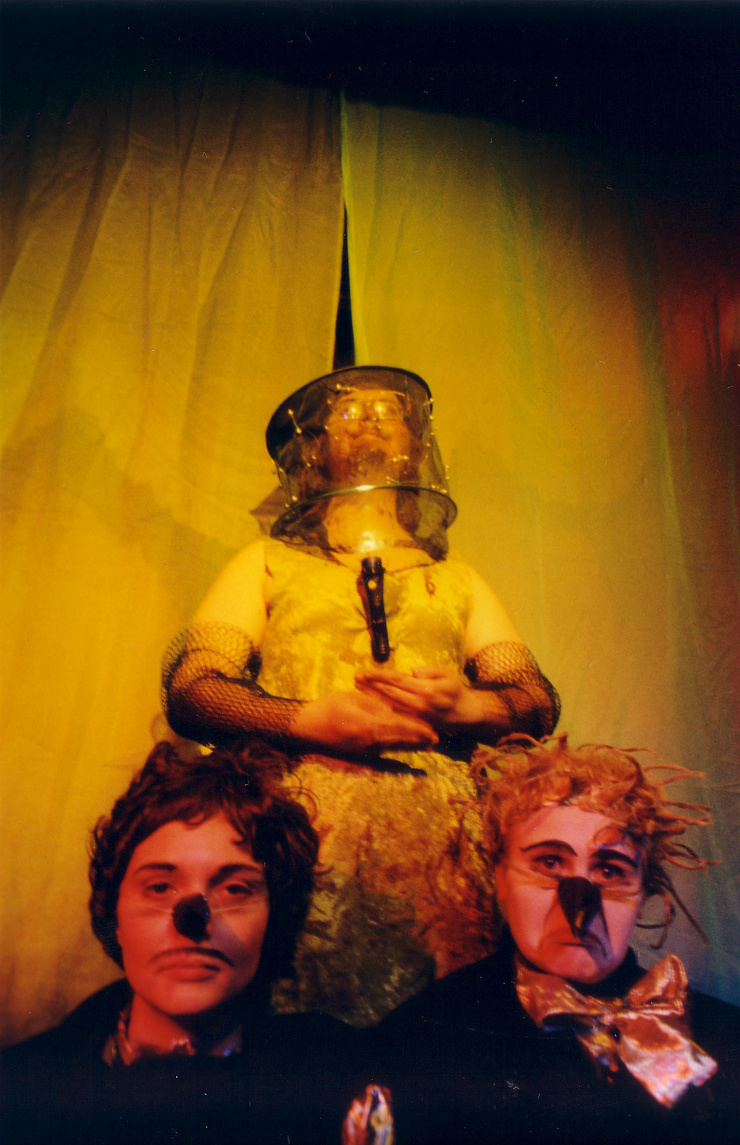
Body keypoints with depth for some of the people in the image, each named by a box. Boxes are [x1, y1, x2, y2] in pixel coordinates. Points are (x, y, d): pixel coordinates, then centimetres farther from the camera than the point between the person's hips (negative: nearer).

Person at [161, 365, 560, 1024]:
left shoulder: (458, 578, 25)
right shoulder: (268, 561, 19)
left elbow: (540, 700, 16)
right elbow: (188, 688, 7)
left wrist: (463, 706, -6)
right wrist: (309, 719, -11)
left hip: (442, 818, 2)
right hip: (307, 811, -1)